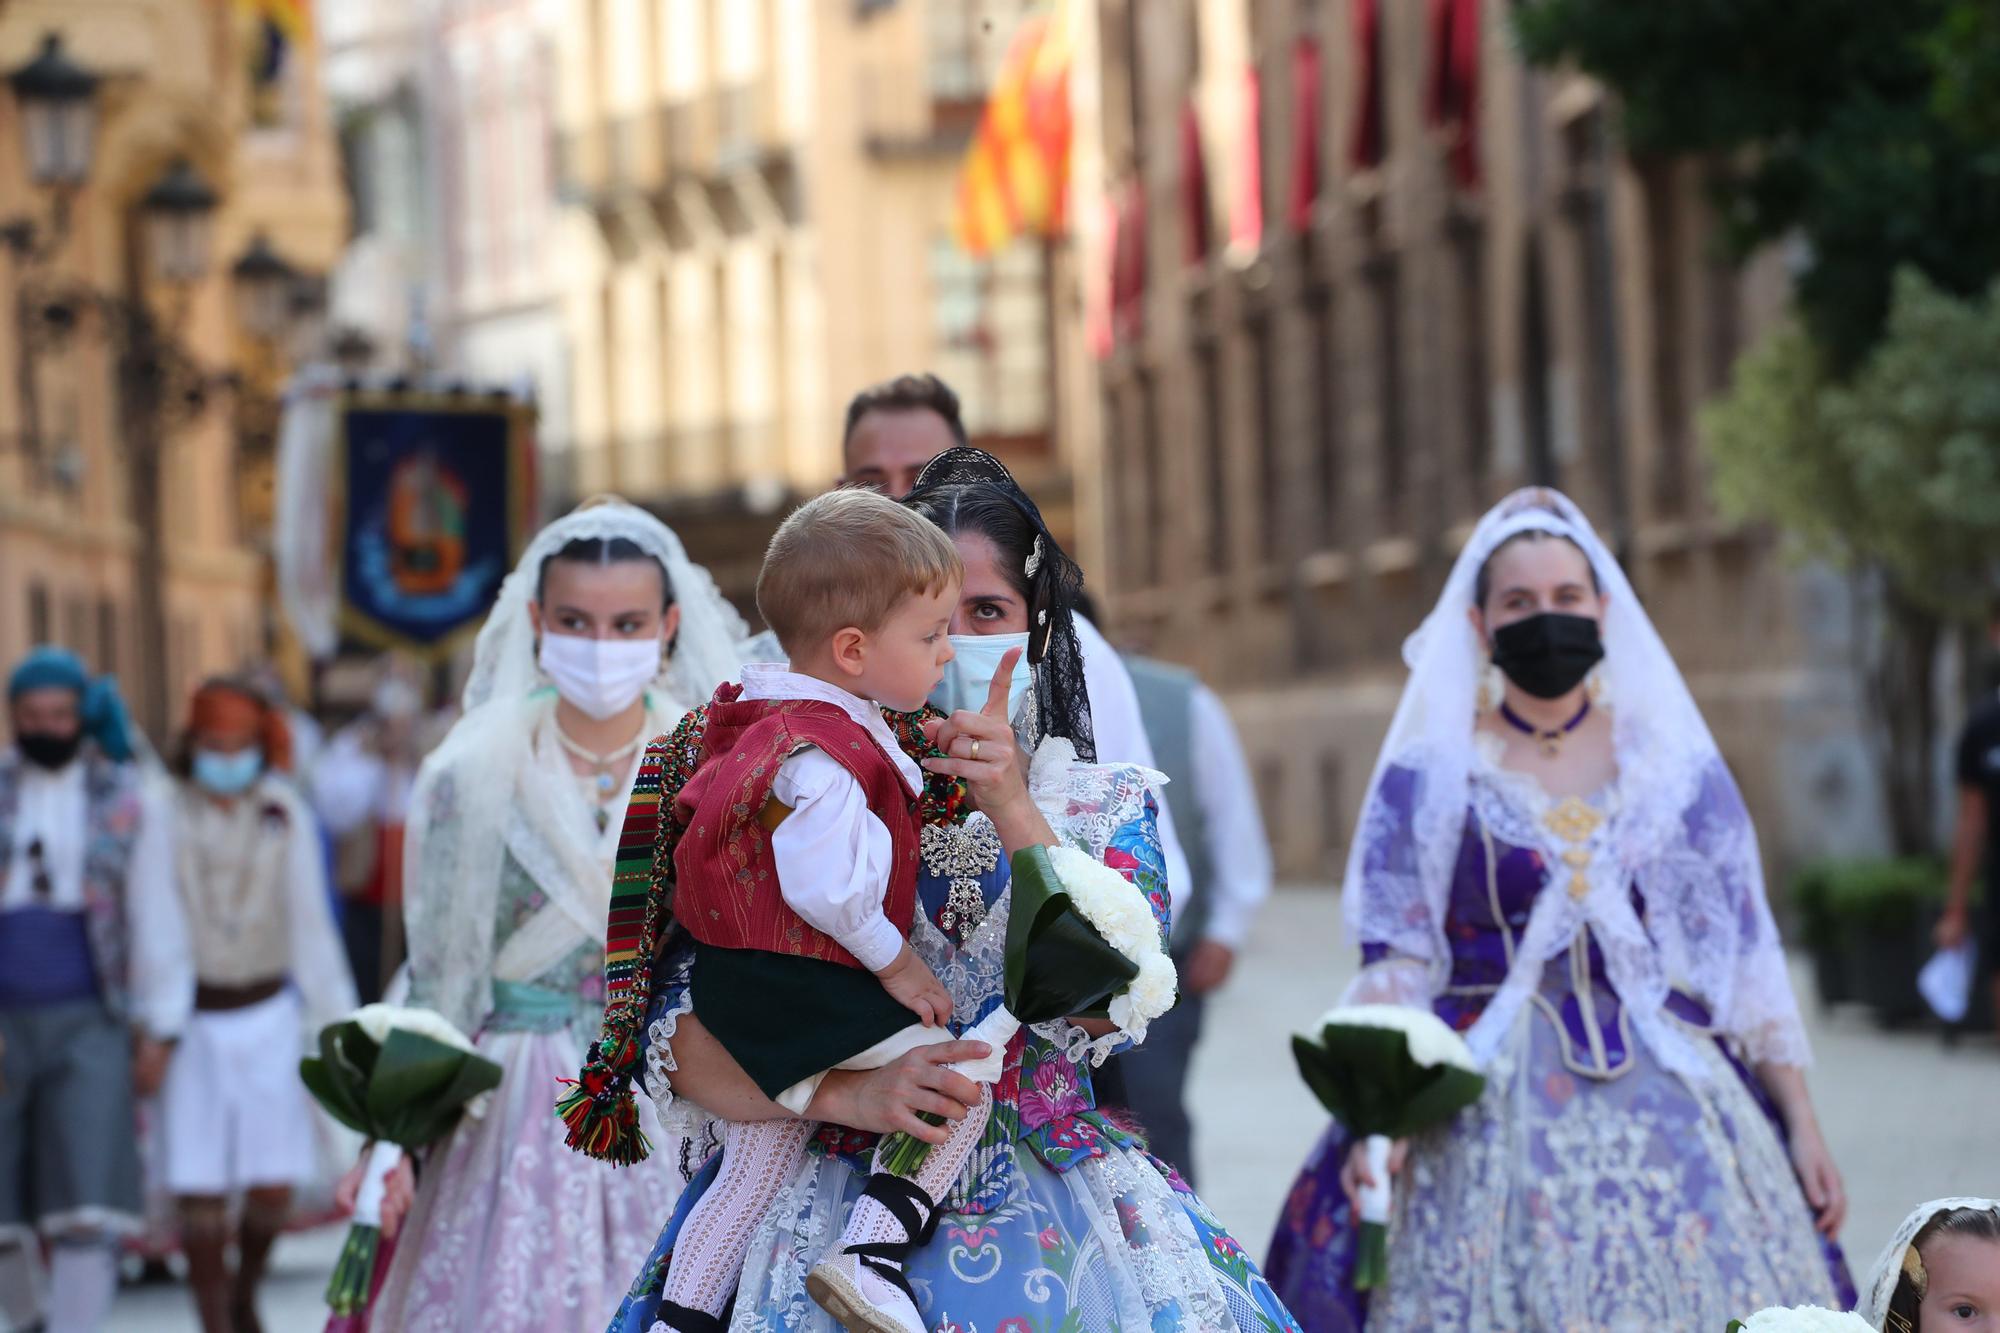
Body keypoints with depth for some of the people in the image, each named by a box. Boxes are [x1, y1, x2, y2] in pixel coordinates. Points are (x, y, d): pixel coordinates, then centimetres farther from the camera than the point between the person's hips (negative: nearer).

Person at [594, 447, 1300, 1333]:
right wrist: (849, 1093, -18)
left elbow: (1099, 1009, -10)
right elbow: (678, 1039, -2)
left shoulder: (1107, 806, 9)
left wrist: (1012, 810, -18)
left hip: (1052, 1220, 2)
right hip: (842, 1212, -2)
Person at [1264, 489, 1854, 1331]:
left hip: (1670, 1105, 2)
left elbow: (1745, 954, 10)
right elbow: (1395, 967, -1)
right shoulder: (1431, 775, 4)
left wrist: (1801, 1123, 5)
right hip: (1493, 1118, -2)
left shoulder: (1672, 763, 9)